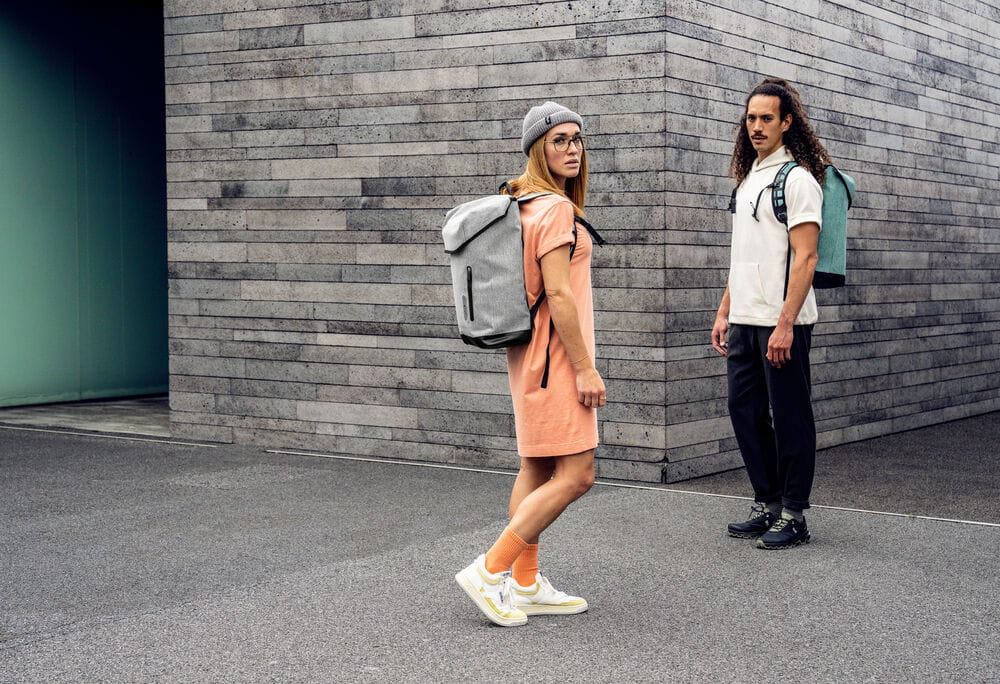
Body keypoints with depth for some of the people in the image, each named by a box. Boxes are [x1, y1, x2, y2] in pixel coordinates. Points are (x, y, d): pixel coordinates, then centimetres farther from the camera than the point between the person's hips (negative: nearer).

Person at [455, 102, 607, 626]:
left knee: (537, 472, 12)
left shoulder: (521, 204, 14)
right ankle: (489, 571, -8)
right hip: (555, 353, -10)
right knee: (575, 475, -9)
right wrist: (585, 367, -19)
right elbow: (558, 293, -21)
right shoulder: (555, 208, -16)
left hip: (531, 354, 10)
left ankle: (525, 585, 17)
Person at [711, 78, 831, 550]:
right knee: (745, 411, 11)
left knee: (790, 418, -1)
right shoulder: (748, 178, 17)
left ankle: (794, 516, 7)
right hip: (745, 321, 8)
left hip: (782, 323, -8)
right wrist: (724, 312, 17)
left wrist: (785, 324, -21)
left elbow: (804, 257, -16)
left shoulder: (797, 178, -9)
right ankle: (767, 505, 22)